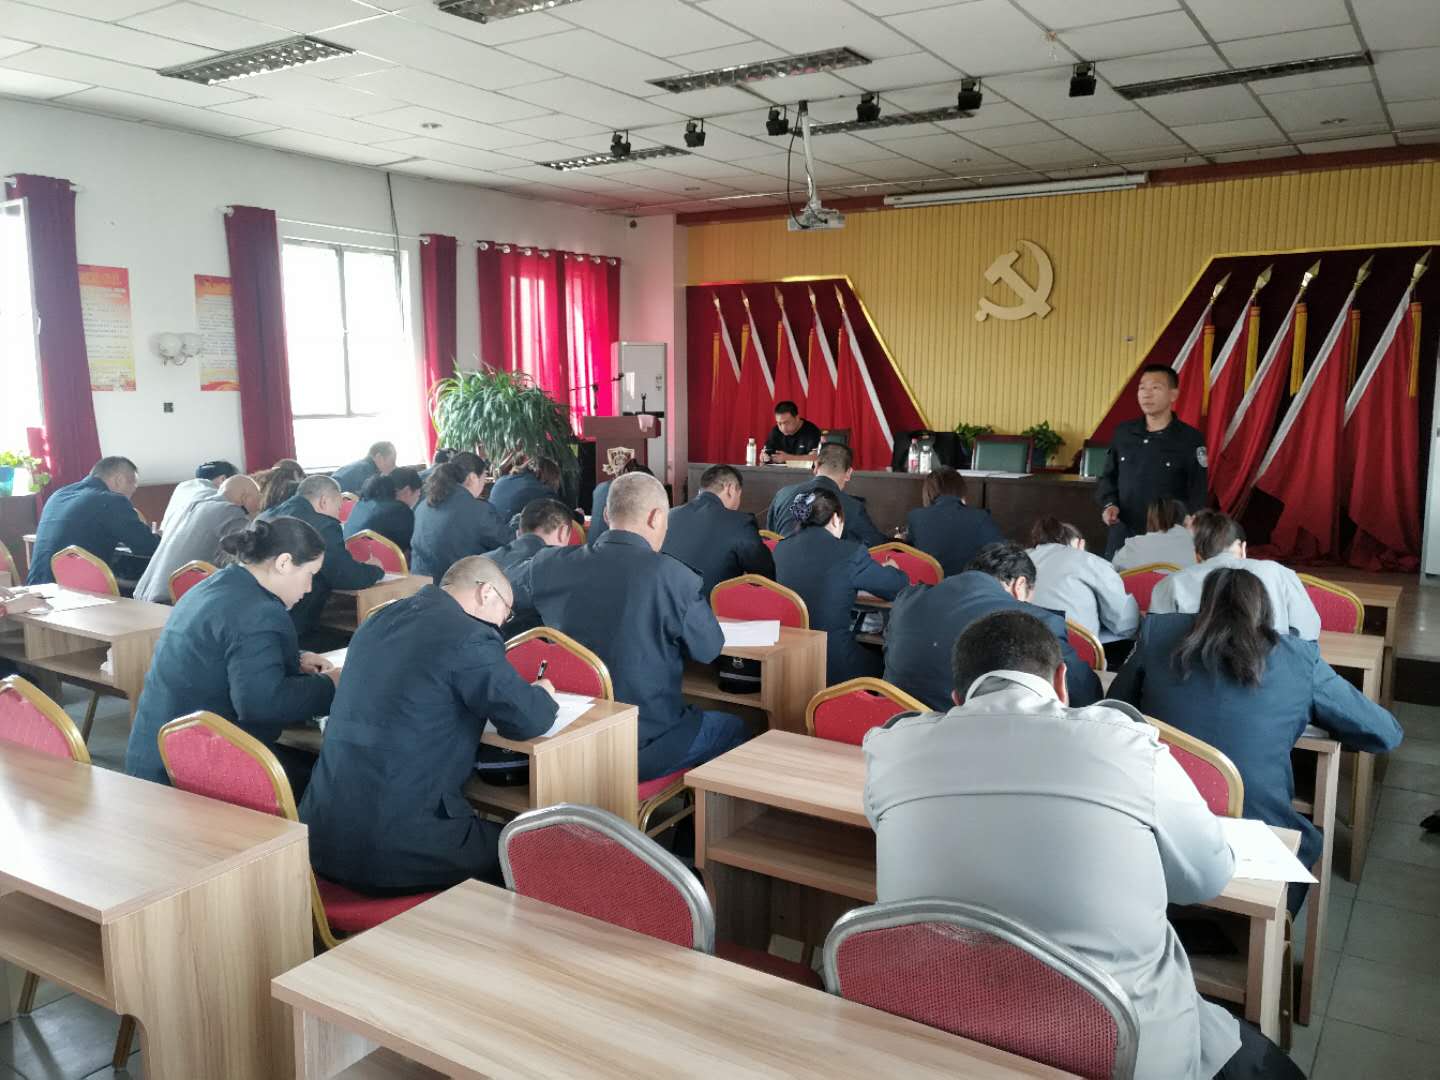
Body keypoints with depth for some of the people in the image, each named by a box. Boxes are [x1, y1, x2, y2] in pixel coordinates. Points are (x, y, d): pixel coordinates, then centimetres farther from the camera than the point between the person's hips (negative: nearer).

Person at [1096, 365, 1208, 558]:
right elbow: (1108, 476, 17)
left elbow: (1197, 494, -2)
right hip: (1122, 536, 4)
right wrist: (1109, 504, -3)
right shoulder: (1123, 432, 9)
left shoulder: (1190, 439, -2)